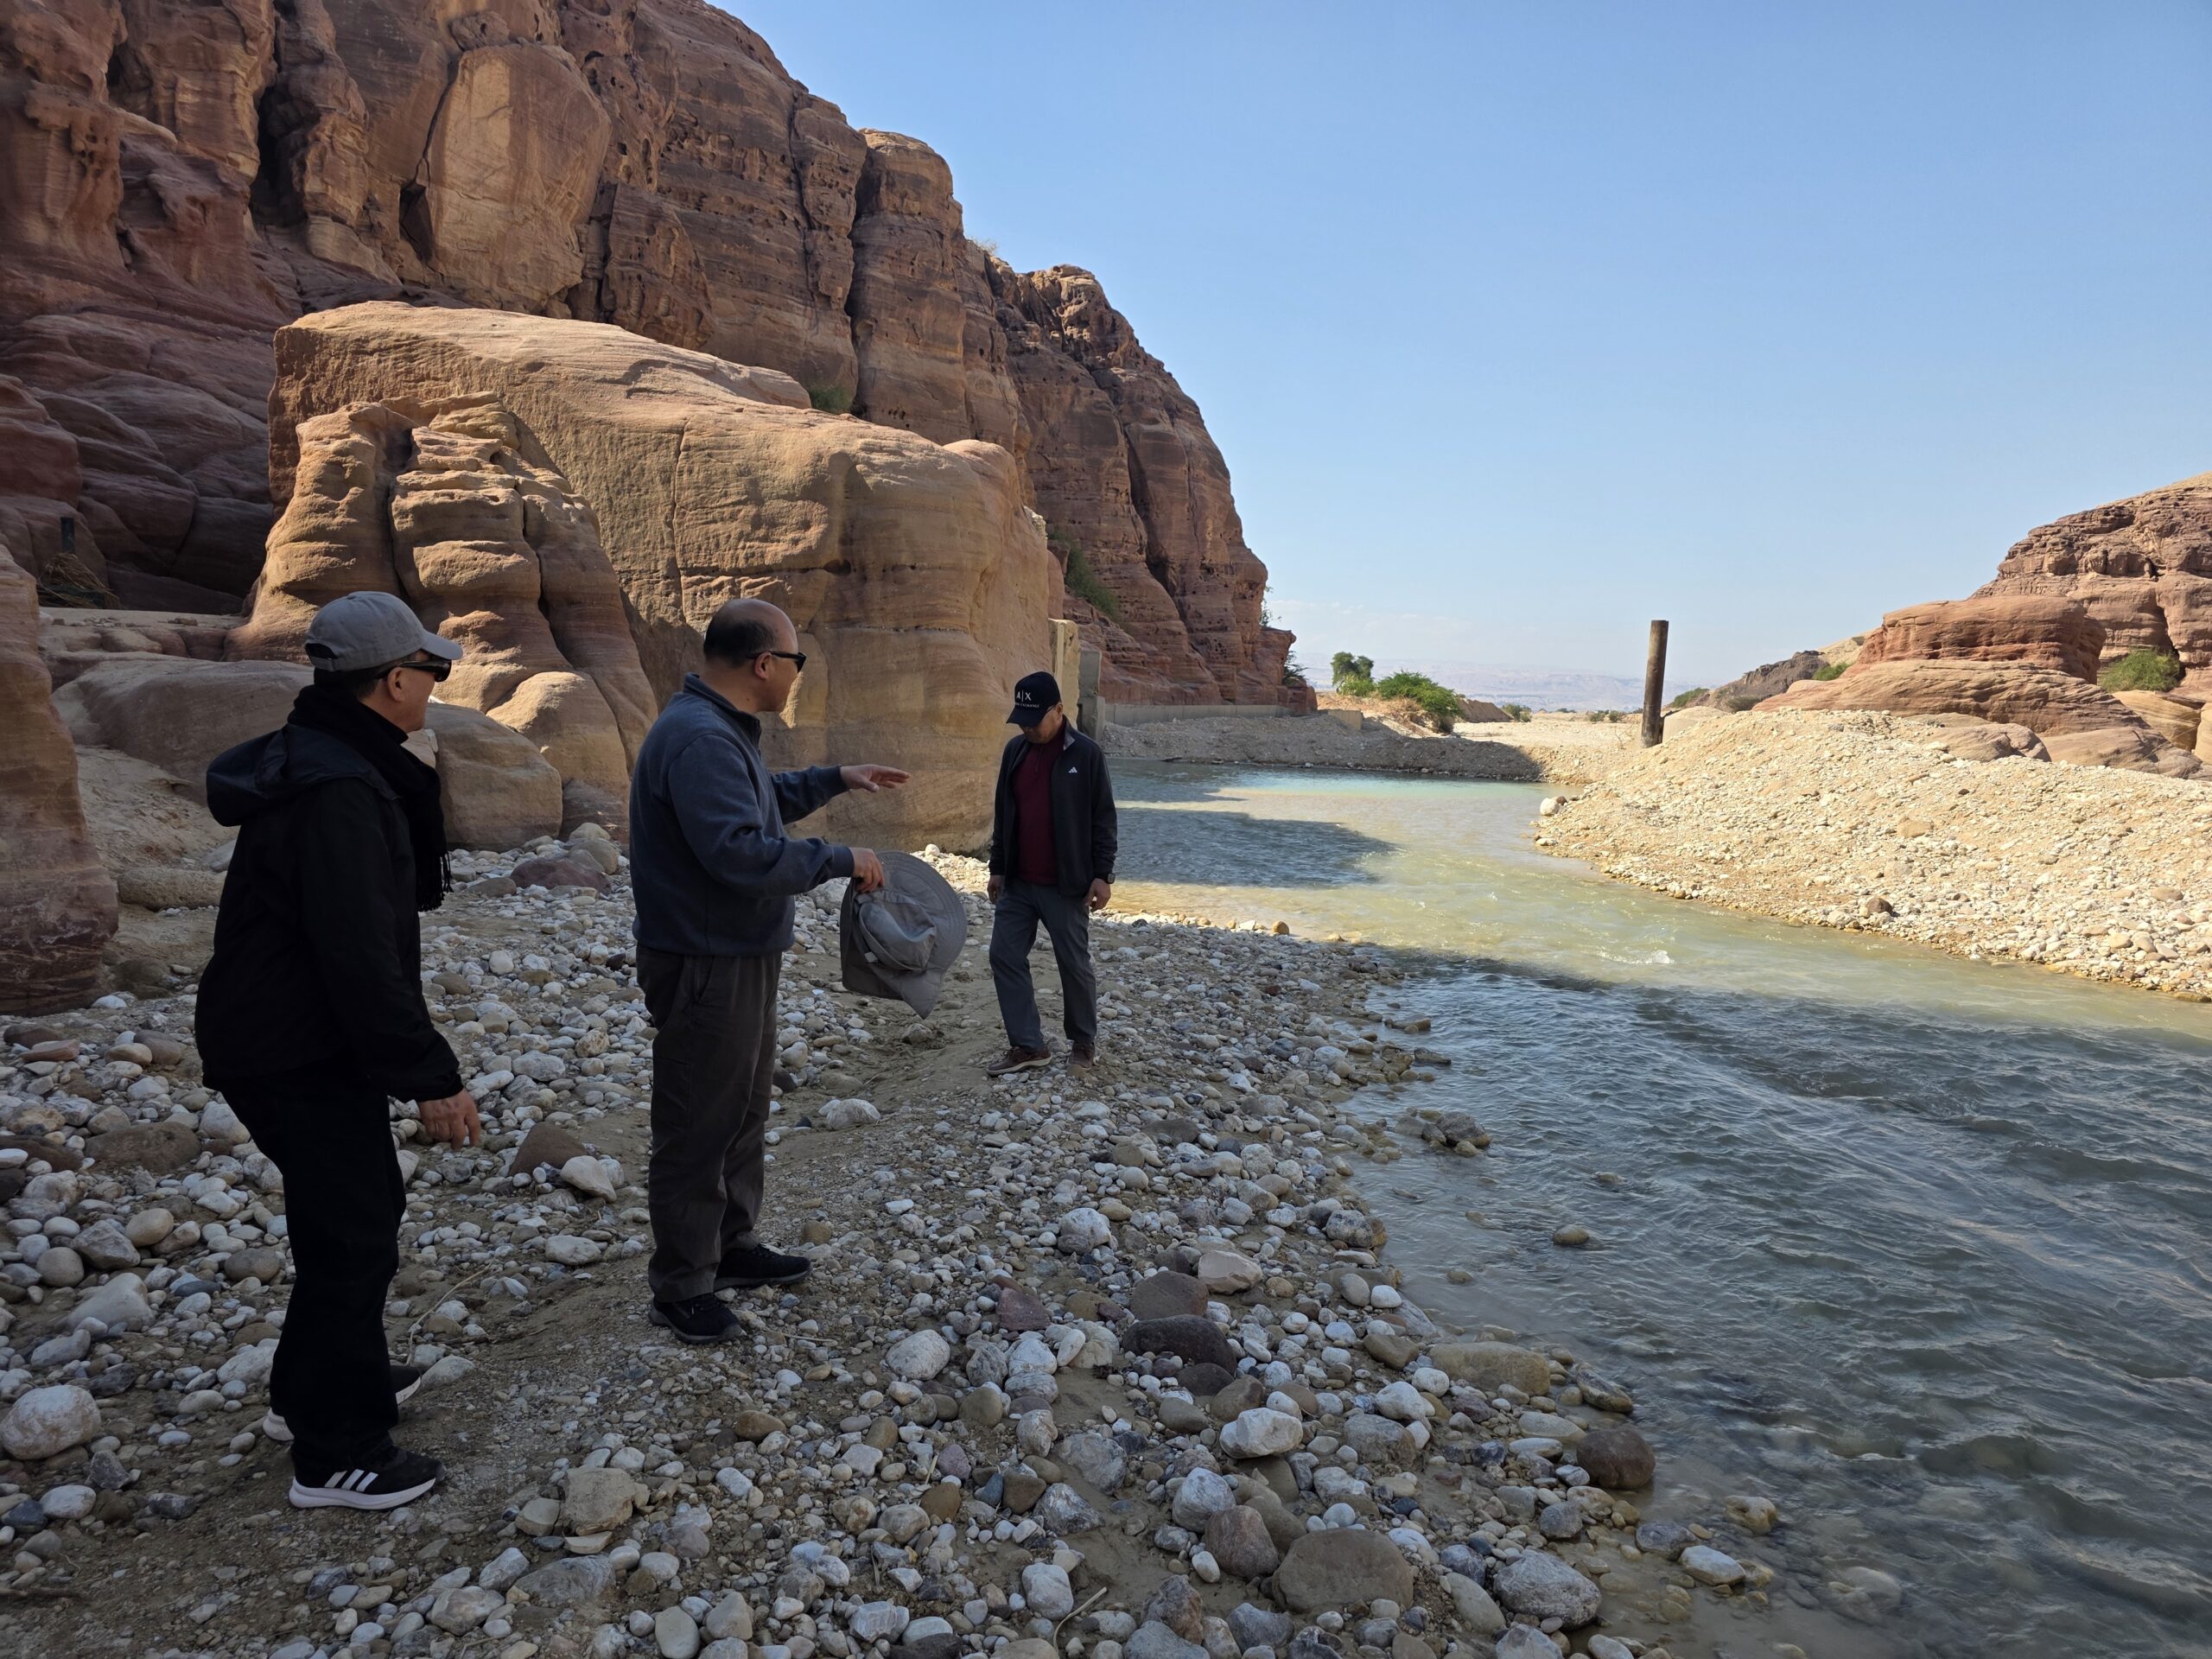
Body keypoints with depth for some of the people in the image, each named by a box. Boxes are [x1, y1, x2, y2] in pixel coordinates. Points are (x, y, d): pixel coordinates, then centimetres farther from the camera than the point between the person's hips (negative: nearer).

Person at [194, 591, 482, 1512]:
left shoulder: (317, 761, 8)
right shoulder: (340, 791, -26)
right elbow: (360, 957, -28)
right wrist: (429, 1077, -24)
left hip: (289, 1040, 11)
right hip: (302, 1057, -11)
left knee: (361, 1207, 23)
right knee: (353, 1237, 2)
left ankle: (311, 1391, 41)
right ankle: (338, 1456, 17)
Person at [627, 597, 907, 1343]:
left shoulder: (720, 729, 12)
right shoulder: (699, 737, -24)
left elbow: (762, 801, 29)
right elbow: (741, 851, -32)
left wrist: (836, 778, 23)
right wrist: (841, 860, -21)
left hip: (741, 955, 11)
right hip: (705, 966, -11)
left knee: (743, 1112, 21)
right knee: (698, 1127, 2)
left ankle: (734, 1247, 36)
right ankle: (681, 1286, 17)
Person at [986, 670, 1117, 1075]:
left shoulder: (1086, 754, -10)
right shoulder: (1015, 750, 6)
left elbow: (1103, 818, -8)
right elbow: (1003, 813, 13)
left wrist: (1102, 875, -11)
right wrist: (997, 868, 13)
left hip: (1066, 885, -5)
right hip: (1017, 883, 5)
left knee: (1074, 964, 5)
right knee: (1004, 957, 3)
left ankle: (1084, 1040, 24)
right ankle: (1027, 1045, 12)